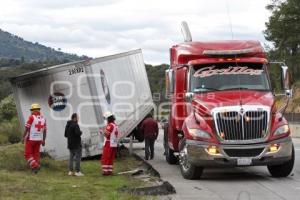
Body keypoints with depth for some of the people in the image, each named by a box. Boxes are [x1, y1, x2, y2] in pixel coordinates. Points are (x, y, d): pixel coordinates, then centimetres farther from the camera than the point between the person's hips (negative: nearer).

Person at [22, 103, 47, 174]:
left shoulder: (31, 117, -12)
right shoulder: (43, 118, 6)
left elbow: (26, 128, -13)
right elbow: (45, 131, 8)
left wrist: (23, 137, -7)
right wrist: (43, 140, 14)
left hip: (30, 139, -5)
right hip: (39, 139, 5)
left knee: (28, 154, 2)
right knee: (36, 154, 12)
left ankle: (35, 166, -15)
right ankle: (36, 168, 9)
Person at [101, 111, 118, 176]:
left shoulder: (110, 125, -16)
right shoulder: (116, 126, 12)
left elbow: (106, 134, -24)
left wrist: (103, 131, -6)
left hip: (108, 144, -8)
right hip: (114, 144, 8)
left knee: (105, 158, -3)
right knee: (111, 158, 13)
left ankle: (105, 171, -5)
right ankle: (110, 170, 15)